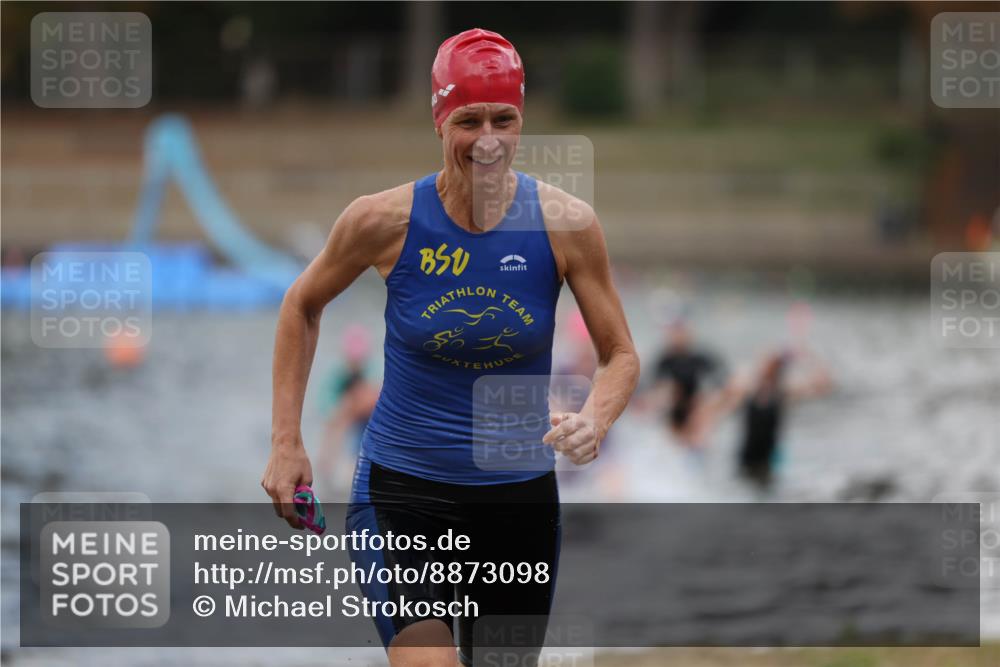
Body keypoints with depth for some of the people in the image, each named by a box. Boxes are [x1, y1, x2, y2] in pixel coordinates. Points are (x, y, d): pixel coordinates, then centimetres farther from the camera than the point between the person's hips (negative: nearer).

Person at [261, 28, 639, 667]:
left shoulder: (566, 225, -9)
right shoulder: (384, 220, -11)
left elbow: (620, 355, 1)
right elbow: (303, 306, 7)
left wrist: (593, 422, -21)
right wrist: (286, 442, 3)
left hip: (520, 493, 2)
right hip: (403, 490, -2)